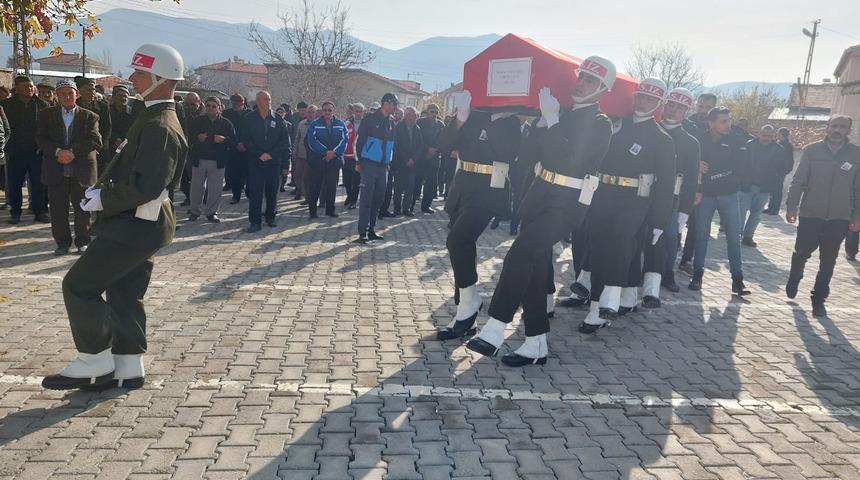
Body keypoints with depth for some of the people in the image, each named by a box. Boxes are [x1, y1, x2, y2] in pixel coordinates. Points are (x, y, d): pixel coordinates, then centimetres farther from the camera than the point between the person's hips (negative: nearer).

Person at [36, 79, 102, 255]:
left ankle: (83, 242, 19)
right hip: (56, 171, 1)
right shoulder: (47, 115, 8)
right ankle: (62, 243, 17)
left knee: (83, 209, 6)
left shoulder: (89, 117, 3)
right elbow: (41, 139, 0)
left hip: (81, 170, -1)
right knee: (58, 210, 4)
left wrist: (72, 152, -16)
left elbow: (96, 142, -7)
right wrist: (58, 151, -17)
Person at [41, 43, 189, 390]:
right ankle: (127, 368, 23)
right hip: (136, 224, 10)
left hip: (136, 226, -10)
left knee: (79, 285, -2)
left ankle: (95, 361, 10)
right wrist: (102, 188, 8)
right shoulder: (157, 120, 13)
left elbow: (145, 186, -28)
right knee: (124, 293, 15)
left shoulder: (158, 127, -21)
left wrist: (102, 200, -15)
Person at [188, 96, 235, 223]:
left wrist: (224, 139, -19)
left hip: (218, 161, -1)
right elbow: (189, 138, 5)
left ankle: (211, 212, 14)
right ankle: (195, 211, 20)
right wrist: (197, 138, -15)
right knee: (197, 187, 7)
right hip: (199, 159, 1)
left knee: (215, 189, 2)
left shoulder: (226, 123, 4)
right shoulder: (196, 121, 5)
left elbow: (233, 140, 0)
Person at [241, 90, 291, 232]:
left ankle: (270, 217, 21)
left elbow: (284, 141, 2)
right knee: (255, 192, -5)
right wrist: (259, 154, -10)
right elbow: (246, 140, 1)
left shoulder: (278, 119, 5)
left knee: (272, 192, 7)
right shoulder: (249, 119, 3)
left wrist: (271, 154, -8)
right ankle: (255, 222, -1)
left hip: (274, 161, 1)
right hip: (255, 161, -1)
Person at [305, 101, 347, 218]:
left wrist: (334, 152, -15)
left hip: (335, 160, 2)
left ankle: (330, 209, 19)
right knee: (315, 187, 0)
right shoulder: (314, 124, 0)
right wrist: (326, 152, -18)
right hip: (317, 160, -2)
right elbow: (312, 141, -10)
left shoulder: (340, 124, 7)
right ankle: (312, 211, 8)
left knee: (332, 186, 8)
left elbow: (345, 139, -2)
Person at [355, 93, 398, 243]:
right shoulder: (370, 119, -7)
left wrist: (389, 162, 12)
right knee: (366, 198, -8)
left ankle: (371, 229, 18)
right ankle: (363, 232, -7)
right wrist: (360, 161, -9)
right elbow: (360, 140, -8)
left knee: (378, 198, 9)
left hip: (383, 165, 7)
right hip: (369, 164, -7)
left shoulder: (391, 123, 13)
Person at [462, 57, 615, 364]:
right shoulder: (565, 114, 13)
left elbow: (566, 161, -20)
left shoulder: (600, 124, -7)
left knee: (520, 255, -21)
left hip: (565, 204, -7)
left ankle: (494, 331, -17)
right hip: (539, 197, 8)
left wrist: (551, 119, -16)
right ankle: (536, 346, 16)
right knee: (534, 269, 7)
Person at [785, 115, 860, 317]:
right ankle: (793, 280, 37)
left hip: (839, 218, 1)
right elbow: (798, 180, -2)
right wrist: (791, 206, -5)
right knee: (801, 253, 7)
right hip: (810, 214, -1)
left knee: (828, 261, 8)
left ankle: (819, 299, 20)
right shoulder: (812, 150, -3)